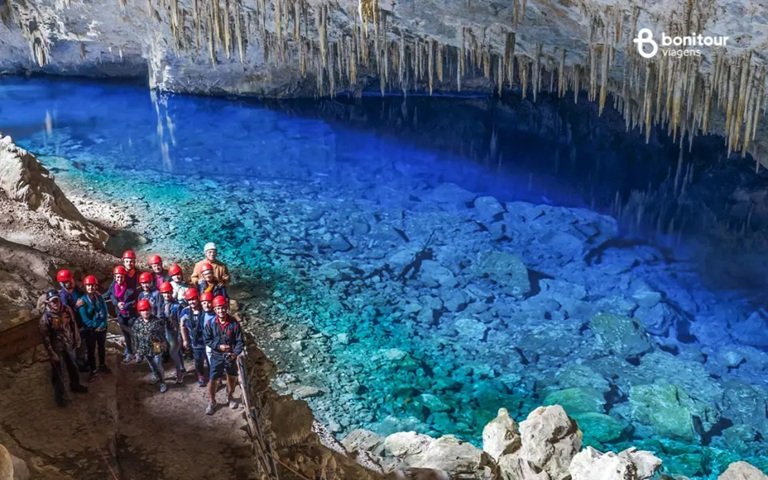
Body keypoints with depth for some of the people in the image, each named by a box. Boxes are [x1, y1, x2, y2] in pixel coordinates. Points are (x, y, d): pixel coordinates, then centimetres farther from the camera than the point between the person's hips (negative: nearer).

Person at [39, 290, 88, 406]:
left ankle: (75, 385, 47)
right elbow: (45, 337, -18)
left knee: (73, 367, 24)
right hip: (57, 348, -5)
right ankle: (60, 395, 23)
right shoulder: (45, 317, -22)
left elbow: (73, 325, 4)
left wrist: (77, 339, 9)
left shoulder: (67, 310, -10)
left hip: (69, 345, 5)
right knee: (58, 373, 6)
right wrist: (51, 353, -16)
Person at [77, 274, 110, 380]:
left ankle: (102, 365, 39)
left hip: (102, 328, 4)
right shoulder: (82, 300, -14)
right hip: (90, 330, -3)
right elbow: (84, 318, -18)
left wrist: (102, 325, -18)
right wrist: (95, 326, -19)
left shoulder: (100, 297, -3)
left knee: (102, 348, 20)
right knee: (91, 350, 9)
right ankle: (93, 370, 23)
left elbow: (105, 313, -5)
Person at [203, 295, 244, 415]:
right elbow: (207, 340, -4)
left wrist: (235, 353, -21)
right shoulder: (211, 323, -11)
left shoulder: (234, 323, -14)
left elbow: (240, 340, -9)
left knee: (232, 377, 17)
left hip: (230, 356, 1)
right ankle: (211, 402, 18)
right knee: (213, 379, -1)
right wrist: (219, 346, -17)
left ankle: (230, 397, 41)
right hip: (216, 356, -1)